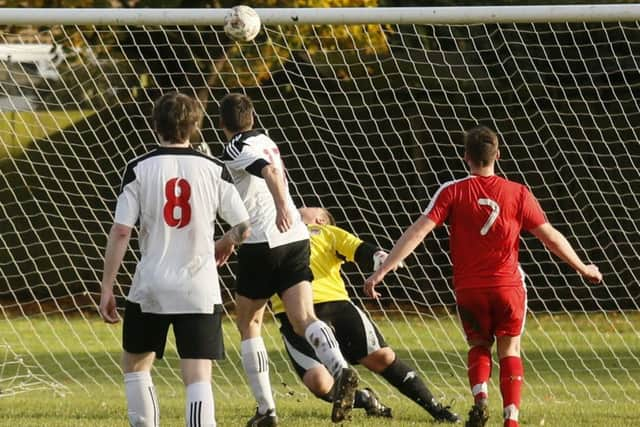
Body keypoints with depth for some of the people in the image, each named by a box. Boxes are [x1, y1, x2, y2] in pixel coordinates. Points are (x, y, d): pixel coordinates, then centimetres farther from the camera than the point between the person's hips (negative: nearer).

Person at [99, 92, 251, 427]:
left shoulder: (139, 169, -3)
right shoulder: (213, 170, 2)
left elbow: (120, 232, -7)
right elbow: (243, 228, 4)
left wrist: (107, 288, 0)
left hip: (150, 288, 0)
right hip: (199, 288, 0)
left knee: (135, 364, 20)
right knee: (198, 377, -4)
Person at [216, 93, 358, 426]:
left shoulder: (236, 150, -3)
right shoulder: (265, 142, 22)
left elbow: (270, 170, -24)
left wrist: (281, 206, -41)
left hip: (262, 245, -6)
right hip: (296, 240, 6)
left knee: (248, 324, 12)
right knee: (303, 319, -9)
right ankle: (340, 369, -39)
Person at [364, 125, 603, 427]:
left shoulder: (452, 192, -6)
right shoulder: (518, 194, -4)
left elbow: (417, 232, -13)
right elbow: (551, 236, 2)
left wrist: (381, 272, -13)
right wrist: (582, 268, 17)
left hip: (468, 289, 0)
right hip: (508, 286, 0)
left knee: (479, 347, 20)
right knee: (509, 351, 13)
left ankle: (480, 398, -6)